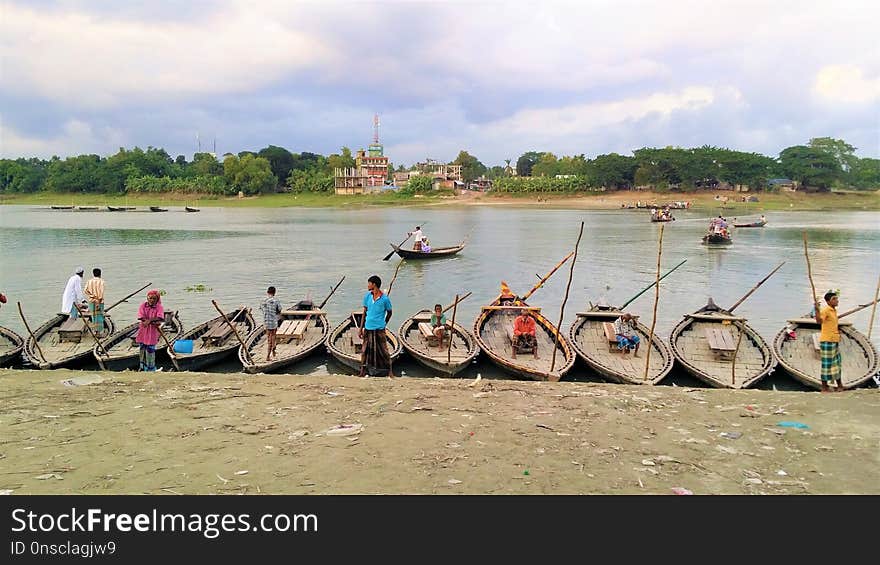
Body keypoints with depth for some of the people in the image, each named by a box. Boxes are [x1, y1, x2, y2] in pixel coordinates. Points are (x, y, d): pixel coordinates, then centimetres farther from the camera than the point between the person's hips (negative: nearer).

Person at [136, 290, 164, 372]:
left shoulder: (159, 307, -5)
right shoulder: (143, 306, 0)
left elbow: (159, 318, -19)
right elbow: (142, 318, -11)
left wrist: (149, 320, -30)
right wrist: (153, 322, -21)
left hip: (152, 331, -3)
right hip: (143, 331, 3)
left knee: (150, 349, -2)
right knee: (142, 348, 11)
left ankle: (150, 368, 9)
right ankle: (143, 366, 25)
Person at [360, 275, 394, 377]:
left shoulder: (385, 299, -10)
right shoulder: (367, 296, 2)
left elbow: (389, 313, 5)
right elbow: (365, 312, 8)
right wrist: (361, 329, 8)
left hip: (379, 329, -4)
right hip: (368, 328, 4)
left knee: (383, 351, 1)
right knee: (365, 350, 9)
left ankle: (390, 372, 12)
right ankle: (363, 372, 19)